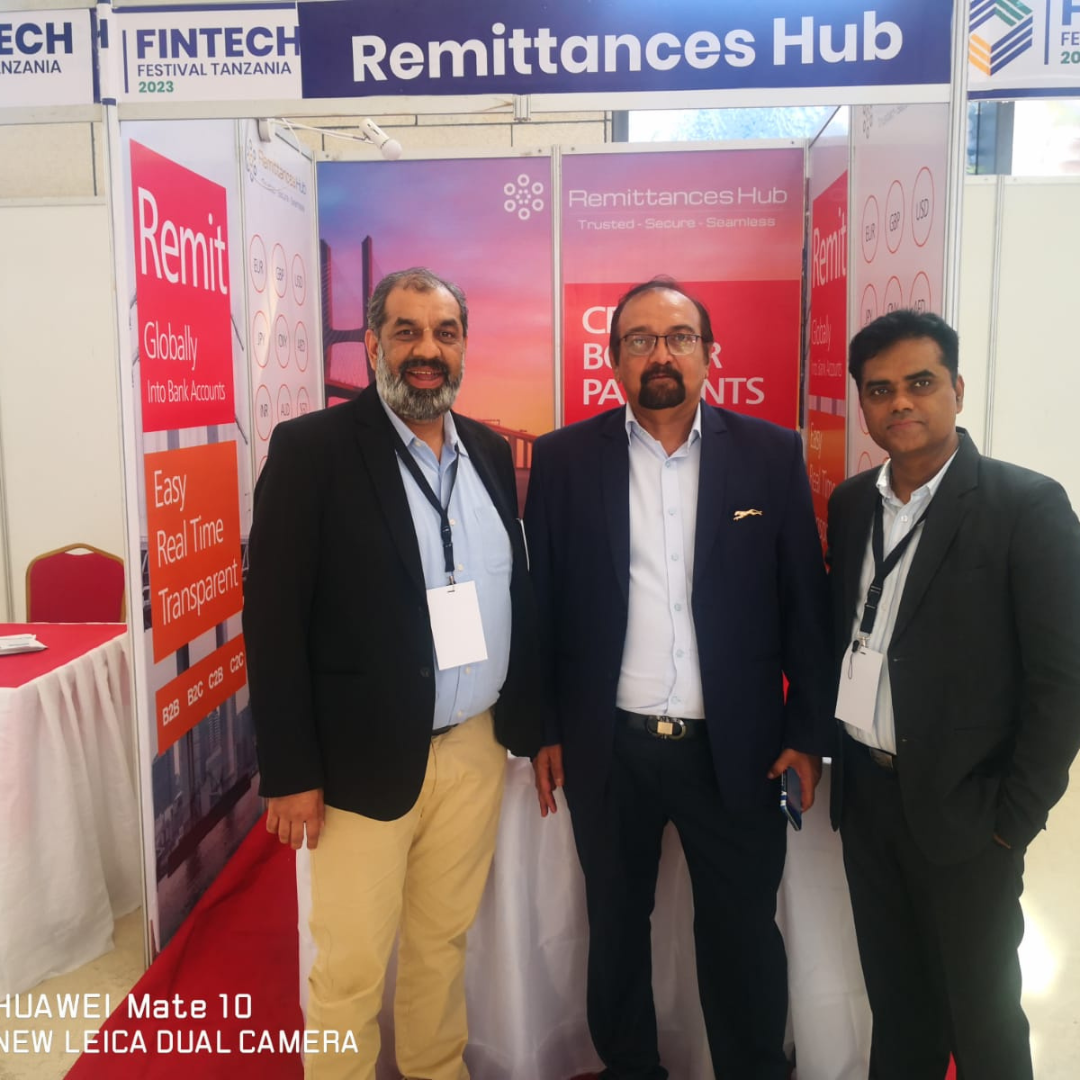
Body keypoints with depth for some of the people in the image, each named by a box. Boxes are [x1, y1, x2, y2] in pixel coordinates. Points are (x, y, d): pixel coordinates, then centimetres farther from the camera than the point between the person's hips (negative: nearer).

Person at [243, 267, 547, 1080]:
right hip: (366, 758, -4)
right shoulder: (312, 448, -9)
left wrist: (535, 723, 12)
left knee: (444, 943, 18)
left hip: (476, 747, 5)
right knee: (351, 968, 8)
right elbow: (274, 618, -11)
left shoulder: (490, 452, 8)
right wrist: (291, 772, -12)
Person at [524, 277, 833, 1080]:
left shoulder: (772, 454, -2)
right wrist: (541, 729, 1)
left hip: (736, 748, 0)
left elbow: (806, 603, 0)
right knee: (616, 926, 18)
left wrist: (810, 731, -2)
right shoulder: (564, 459, -2)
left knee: (744, 936, 12)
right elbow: (541, 602, 0)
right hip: (607, 749, 1)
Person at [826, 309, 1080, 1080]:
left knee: (981, 1016, 12)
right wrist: (821, 746, 6)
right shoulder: (851, 504, 5)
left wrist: (1014, 818, -11)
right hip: (864, 794, 5)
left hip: (960, 807, -4)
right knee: (895, 1001, 19)